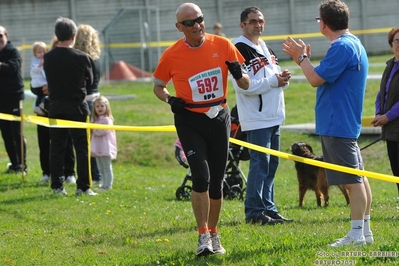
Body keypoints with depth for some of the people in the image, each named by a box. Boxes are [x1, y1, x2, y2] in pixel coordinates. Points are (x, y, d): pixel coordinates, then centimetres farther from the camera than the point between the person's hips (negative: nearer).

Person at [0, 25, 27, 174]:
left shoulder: (13, 52, -6)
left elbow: (13, 67, -25)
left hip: (14, 97, -5)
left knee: (17, 134, -5)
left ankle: (22, 165, -1)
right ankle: (14, 164, 13)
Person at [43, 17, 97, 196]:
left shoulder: (48, 58, -3)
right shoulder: (81, 57, -11)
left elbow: (49, 79, 8)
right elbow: (89, 81, 3)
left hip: (56, 107, 3)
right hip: (77, 107, -2)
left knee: (56, 148, 8)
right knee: (82, 148, 3)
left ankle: (57, 186, 7)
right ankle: (83, 187, 1)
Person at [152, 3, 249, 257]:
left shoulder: (222, 45, -4)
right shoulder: (171, 55, -7)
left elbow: (246, 85, 4)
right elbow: (158, 86, 9)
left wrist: (238, 74, -19)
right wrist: (170, 99, -12)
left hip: (219, 119, 2)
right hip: (190, 121, -2)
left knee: (216, 182, 9)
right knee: (201, 176, -17)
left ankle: (214, 236, 24)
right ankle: (203, 236, -9)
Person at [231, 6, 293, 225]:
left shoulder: (265, 48, 17)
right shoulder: (240, 49, -12)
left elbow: (275, 78, 23)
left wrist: (283, 78, -1)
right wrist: (273, 81, -18)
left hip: (274, 117, 9)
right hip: (256, 119, -9)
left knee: (271, 164, 11)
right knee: (260, 164, -9)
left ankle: (268, 208, 17)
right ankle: (254, 212, -4)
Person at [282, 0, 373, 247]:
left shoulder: (342, 47, -18)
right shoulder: (354, 43, 15)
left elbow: (317, 79, -18)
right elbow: (329, 76, 19)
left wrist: (301, 57, -4)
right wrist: (304, 58, 18)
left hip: (337, 125, -11)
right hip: (348, 122, 11)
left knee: (353, 179, -8)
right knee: (358, 177, 11)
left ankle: (357, 234, -7)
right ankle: (365, 231, 15)